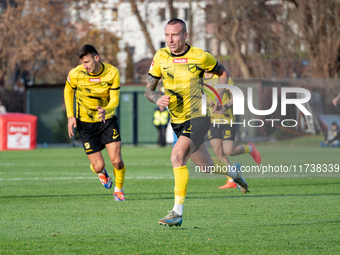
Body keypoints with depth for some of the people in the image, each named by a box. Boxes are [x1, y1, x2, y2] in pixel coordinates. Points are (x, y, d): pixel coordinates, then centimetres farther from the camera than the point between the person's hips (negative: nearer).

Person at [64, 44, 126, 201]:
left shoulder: (112, 72, -14)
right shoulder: (75, 74, -16)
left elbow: (115, 100, -11)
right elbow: (68, 91, 5)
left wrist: (106, 111, -34)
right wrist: (70, 116, -2)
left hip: (107, 119, 0)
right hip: (86, 123, 0)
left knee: (116, 160, -13)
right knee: (98, 165, -6)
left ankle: (119, 189, 18)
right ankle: (101, 172, 35)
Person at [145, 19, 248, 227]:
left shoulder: (200, 57, -11)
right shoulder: (160, 57, -3)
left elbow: (223, 72, 8)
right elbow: (148, 89, 4)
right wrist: (157, 99, -19)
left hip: (198, 117, -5)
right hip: (177, 121, 5)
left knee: (178, 156, -27)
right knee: (206, 167, 18)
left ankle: (178, 212, -24)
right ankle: (233, 171, 52)